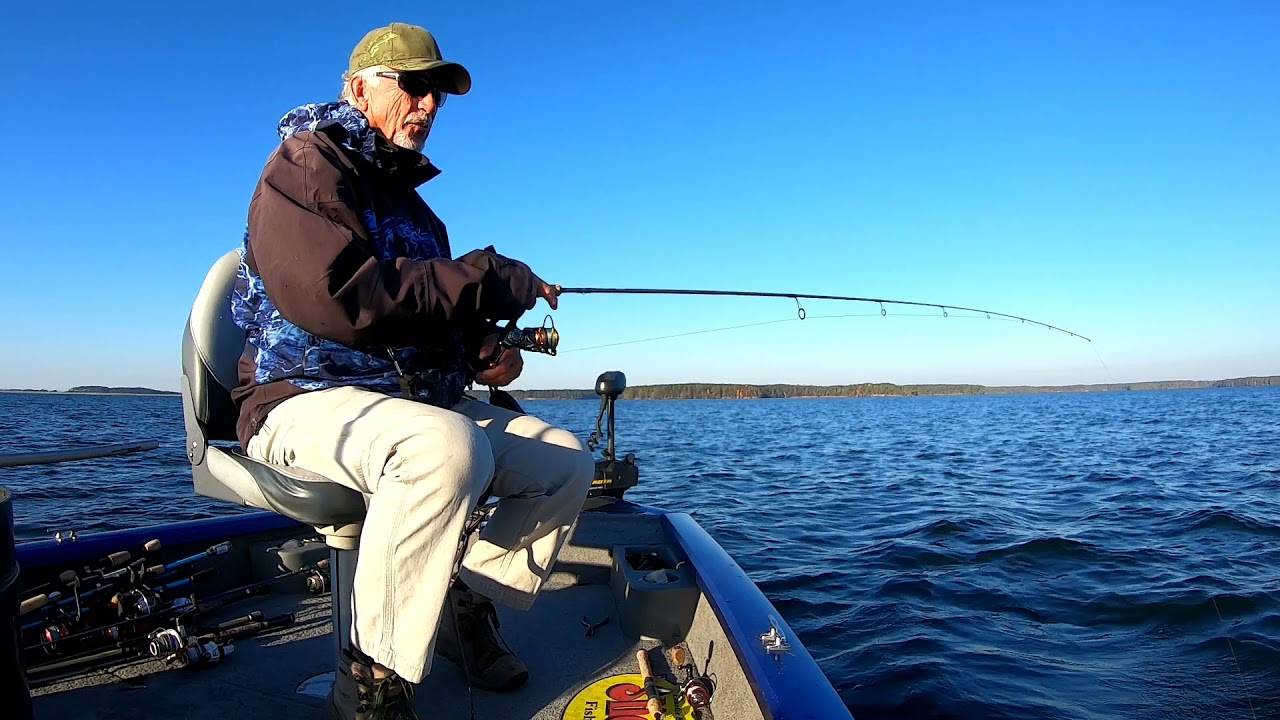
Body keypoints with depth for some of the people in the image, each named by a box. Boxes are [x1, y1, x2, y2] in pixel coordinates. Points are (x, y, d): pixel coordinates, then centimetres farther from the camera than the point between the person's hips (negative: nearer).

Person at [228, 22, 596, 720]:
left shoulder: (408, 197, 21)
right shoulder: (306, 163, -6)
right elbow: (336, 298, -24)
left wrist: (482, 350, 1)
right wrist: (489, 280, -19)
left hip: (416, 401, 9)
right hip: (308, 399, -8)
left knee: (568, 461, -1)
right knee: (447, 447, -40)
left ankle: (469, 607, 11)